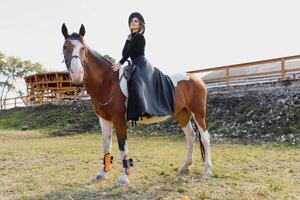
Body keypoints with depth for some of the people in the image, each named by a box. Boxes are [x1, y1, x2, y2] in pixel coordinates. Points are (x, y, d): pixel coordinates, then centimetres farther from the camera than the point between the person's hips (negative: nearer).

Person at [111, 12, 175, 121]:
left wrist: (120, 63, -14)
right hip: (137, 66, 11)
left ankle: (143, 110, -43)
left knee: (136, 81, -32)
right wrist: (127, 40, 6)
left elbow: (129, 52, -14)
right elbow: (124, 53, 12)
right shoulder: (131, 37, 19)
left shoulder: (139, 37, -7)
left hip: (142, 65, -11)